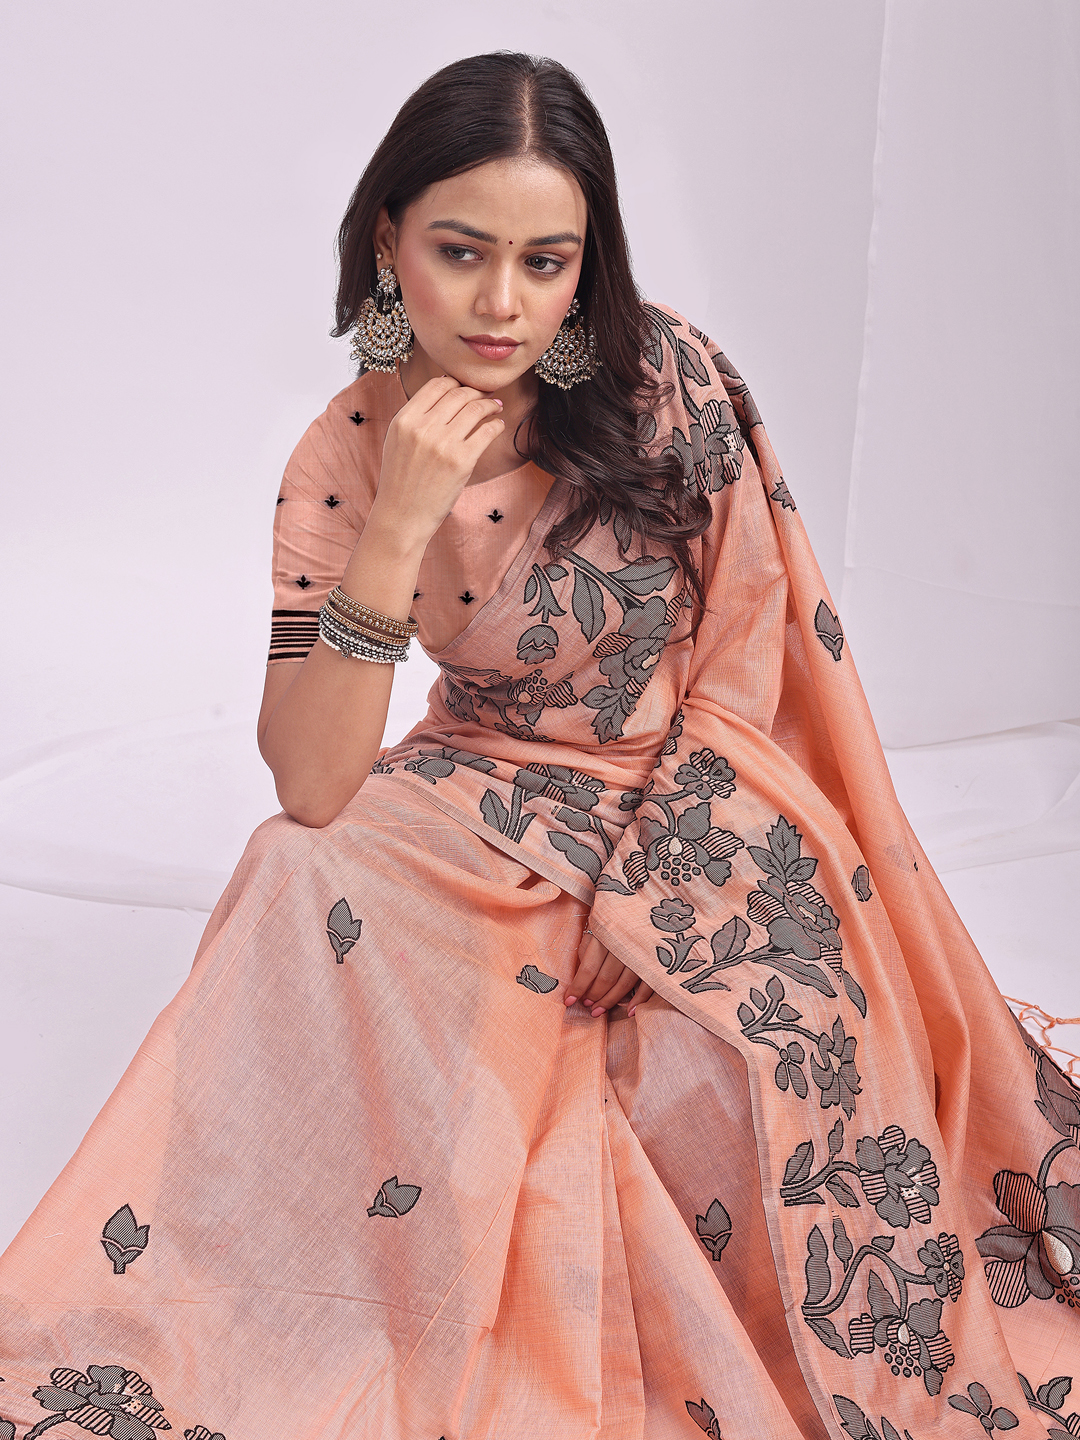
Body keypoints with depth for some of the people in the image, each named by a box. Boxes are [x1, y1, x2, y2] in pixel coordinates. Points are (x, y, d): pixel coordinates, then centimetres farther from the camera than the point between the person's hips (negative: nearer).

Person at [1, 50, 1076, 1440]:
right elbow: (310, 787, -16)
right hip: (492, 819, 2)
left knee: (705, 1088, -28)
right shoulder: (341, 461, -9)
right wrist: (397, 529, -27)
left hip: (702, 820, -1)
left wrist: (651, 879, -13)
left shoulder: (665, 375, -13)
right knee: (304, 887, -28)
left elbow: (752, 646, -6)